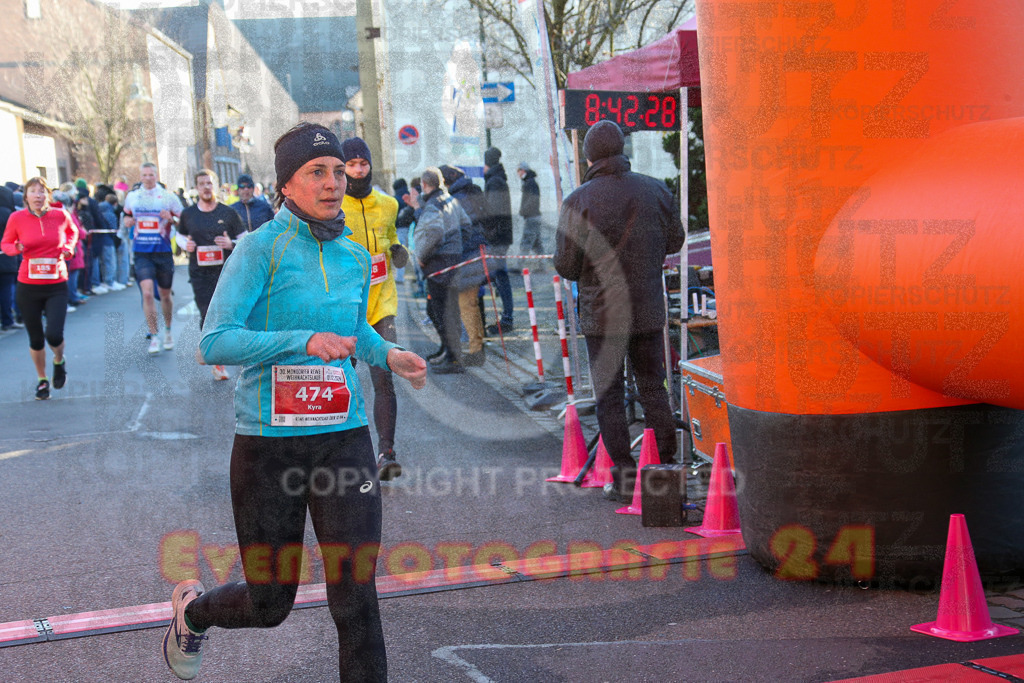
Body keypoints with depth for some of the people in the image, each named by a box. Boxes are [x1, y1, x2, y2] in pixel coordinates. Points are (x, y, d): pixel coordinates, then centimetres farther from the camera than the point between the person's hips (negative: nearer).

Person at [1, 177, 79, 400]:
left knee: (54, 335, -14)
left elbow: (72, 231, 19)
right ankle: (42, 380, 32)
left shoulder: (60, 215, -3)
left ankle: (59, 361, 21)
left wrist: (69, 246, 1)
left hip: (56, 285, 0)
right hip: (28, 287, 0)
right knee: (36, 339, 8)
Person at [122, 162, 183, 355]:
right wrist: (127, 221, 1)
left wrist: (171, 219, -18)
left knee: (165, 294, 11)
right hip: (141, 253, 1)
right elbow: (126, 216, 24)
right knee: (147, 293, -14)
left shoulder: (168, 197, 0)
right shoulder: (131, 197, 8)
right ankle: (154, 335, -6)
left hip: (163, 252, -1)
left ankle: (167, 330, 34)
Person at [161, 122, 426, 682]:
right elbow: (215, 342, -17)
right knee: (270, 603, 11)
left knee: (355, 600, -6)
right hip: (268, 443, -3)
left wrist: (387, 354, 7)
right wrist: (304, 341, -28)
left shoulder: (355, 257, 8)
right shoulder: (261, 246, -9)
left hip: (343, 438, 4)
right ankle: (192, 608, 45)